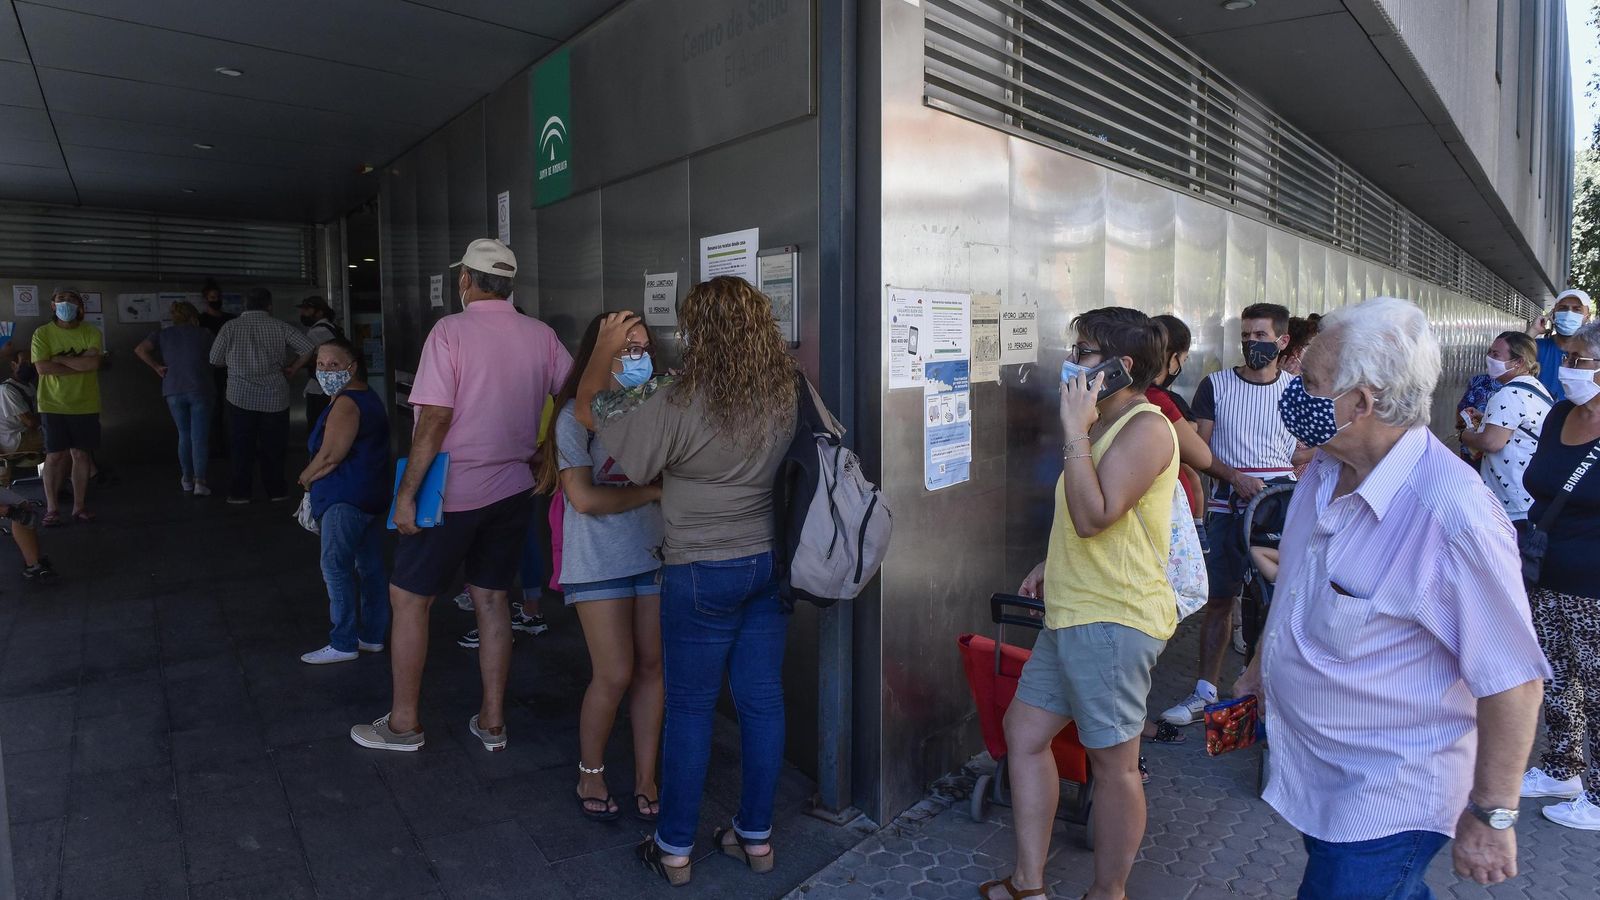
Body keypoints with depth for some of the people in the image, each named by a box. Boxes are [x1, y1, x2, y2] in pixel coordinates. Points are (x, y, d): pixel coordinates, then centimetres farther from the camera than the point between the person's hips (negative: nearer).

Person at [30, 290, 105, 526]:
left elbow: (94, 363, -15)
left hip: (85, 405, 1)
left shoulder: (92, 333, 0)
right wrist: (80, 365, -13)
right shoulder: (42, 333, -1)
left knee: (81, 455, 5)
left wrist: (59, 358, -13)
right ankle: (51, 508, 10)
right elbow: (42, 367, -13)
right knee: (55, 456, 1)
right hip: (53, 405, -1)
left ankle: (80, 506, 13)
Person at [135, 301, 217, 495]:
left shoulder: (162, 334, 10)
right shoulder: (203, 334, 7)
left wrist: (156, 366, 4)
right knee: (199, 437, -2)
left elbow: (140, 349, -2)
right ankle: (200, 482, -9)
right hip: (199, 390, -2)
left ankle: (187, 479, 20)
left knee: (184, 435, 15)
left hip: (173, 391, 2)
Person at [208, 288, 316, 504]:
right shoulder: (280, 327, -2)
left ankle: (240, 491, 11)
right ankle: (275, 490, 14)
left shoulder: (230, 327, -1)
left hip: (241, 397, 0)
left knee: (242, 446, 9)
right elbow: (309, 348, -7)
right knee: (273, 446, 10)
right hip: (274, 398, 0)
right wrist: (293, 370, 4)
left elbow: (215, 360, 4)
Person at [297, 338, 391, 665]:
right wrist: (316, 475, 12)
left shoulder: (346, 403, -16)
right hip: (372, 495, 10)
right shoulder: (367, 395, 16)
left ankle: (343, 644, -1)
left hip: (346, 498, -10)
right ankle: (372, 636, 20)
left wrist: (306, 477, -1)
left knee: (336, 567, -5)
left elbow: (330, 456, -19)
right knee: (370, 566, 12)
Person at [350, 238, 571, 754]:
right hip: (514, 489, 5)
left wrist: (407, 492, -12)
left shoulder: (451, 331, -13)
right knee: (492, 600, 15)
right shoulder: (542, 336, 1)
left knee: (408, 599, 11)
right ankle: (492, 721, 23)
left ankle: (403, 723, 22)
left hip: (453, 492, -5)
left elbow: (435, 420, -18)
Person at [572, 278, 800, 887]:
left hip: (702, 573, -5)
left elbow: (588, 411, -6)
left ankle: (673, 849, 26)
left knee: (689, 708, 10)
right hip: (771, 563, 5)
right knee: (762, 699, 14)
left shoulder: (677, 403, -20)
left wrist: (605, 350, 10)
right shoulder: (788, 393, -3)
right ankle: (756, 838, 30)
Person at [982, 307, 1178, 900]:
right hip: (1073, 613, 11)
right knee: (1025, 732, 12)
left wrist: (1074, 430, -22)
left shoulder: (1145, 429, -15)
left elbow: (1094, 515, -26)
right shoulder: (1105, 424, 17)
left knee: (1113, 763, 4)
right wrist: (1054, 564, 17)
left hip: (1115, 622, -10)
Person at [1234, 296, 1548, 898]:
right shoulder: (1325, 472, -2)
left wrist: (1492, 816, -15)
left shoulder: (1453, 515, -28)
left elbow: (1512, 681, -22)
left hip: (1389, 801, -7)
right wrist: (1259, 668, 20)